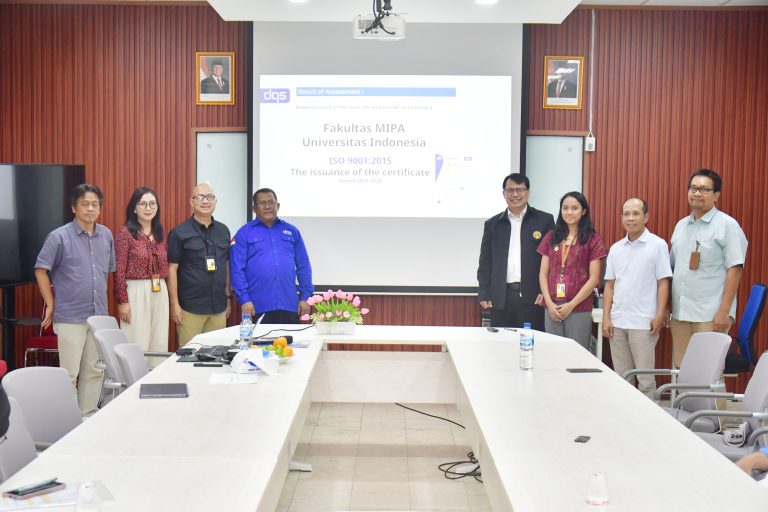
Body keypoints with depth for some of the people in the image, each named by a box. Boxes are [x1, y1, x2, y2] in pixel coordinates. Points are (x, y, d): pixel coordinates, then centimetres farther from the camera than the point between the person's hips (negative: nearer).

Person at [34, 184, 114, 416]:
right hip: (70, 317, -5)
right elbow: (41, 270, -5)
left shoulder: (106, 235, 7)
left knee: (95, 371, 12)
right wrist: (51, 305, -5)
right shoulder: (59, 237, -9)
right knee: (69, 373, -1)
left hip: (100, 316, 5)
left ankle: (89, 416, 23)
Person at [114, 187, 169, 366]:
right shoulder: (125, 233, -6)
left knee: (159, 345, 8)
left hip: (160, 293, 6)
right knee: (137, 346, -2)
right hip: (136, 293, -6)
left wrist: (166, 293, 12)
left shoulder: (160, 234, 12)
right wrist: (122, 301, -13)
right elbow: (119, 271, -9)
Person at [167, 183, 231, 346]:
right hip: (190, 308, -4)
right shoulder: (179, 233, -3)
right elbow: (172, 269, -4)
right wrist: (174, 304, -8)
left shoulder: (223, 231, 10)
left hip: (218, 307, 4)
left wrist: (228, 297, 14)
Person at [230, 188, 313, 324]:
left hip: (289, 306, 3)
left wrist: (305, 297, 5)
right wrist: (244, 300, -10)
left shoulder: (292, 231, 14)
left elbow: (303, 266, 13)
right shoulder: (244, 234, 4)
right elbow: (237, 269, -2)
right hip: (257, 307, -2)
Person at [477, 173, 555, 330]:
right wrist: (484, 294, 4)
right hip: (501, 299, 2)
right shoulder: (492, 224, 12)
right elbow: (485, 263, 12)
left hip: (532, 297, -2)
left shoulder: (544, 220, 5)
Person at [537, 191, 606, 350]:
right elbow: (543, 273, 8)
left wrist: (571, 305, -9)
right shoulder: (551, 237, 10)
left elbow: (594, 279, -4)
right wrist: (549, 303, -4)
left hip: (579, 309, -3)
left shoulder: (592, 239, 0)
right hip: (552, 309, 3)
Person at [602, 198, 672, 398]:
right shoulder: (615, 248, 10)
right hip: (617, 322, 5)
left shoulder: (658, 245, -3)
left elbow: (663, 283, -4)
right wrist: (606, 318, 5)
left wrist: (660, 315, -11)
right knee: (621, 377, 11)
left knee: (645, 378, 0)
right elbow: (609, 285, 11)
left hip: (643, 323, -4)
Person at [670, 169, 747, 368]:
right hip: (680, 312, 6)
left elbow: (735, 269, -10)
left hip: (710, 314, -6)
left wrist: (724, 310, -15)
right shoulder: (681, 225, 15)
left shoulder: (727, 225, -5)